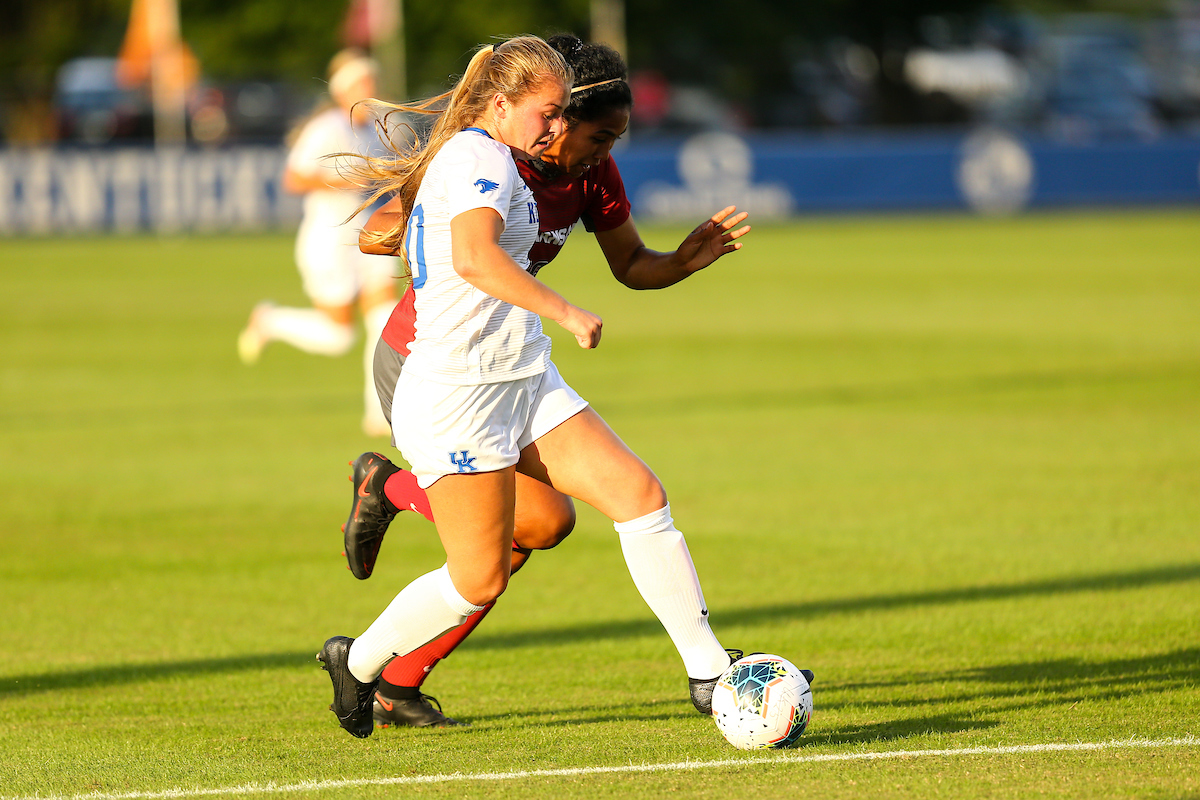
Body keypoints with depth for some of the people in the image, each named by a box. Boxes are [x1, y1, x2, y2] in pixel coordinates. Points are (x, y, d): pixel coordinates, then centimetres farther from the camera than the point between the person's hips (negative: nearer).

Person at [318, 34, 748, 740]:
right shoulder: (482, 155, -13)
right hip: (457, 395, -10)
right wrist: (566, 312, -27)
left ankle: (709, 671, -4)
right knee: (480, 581, -3)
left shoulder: (453, 157, 18)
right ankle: (358, 662, 21)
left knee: (640, 494, -4)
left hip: (527, 384, 10)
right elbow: (473, 257, -31)